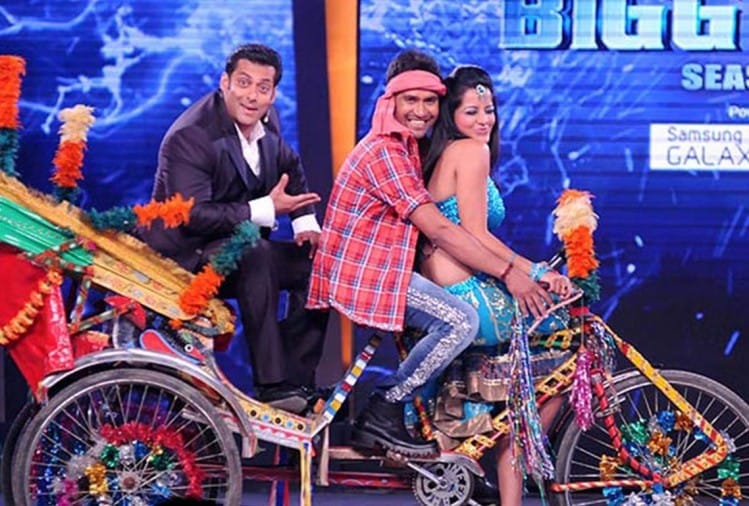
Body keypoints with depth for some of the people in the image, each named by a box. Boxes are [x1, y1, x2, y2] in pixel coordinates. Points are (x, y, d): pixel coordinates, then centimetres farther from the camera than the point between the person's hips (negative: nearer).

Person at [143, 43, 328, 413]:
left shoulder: (264, 123, 3)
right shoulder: (189, 136, -20)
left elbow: (290, 168, 21)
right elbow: (192, 216, -29)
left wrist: (305, 222, 3)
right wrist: (267, 210, -31)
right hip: (184, 255, -8)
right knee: (255, 256, -34)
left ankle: (298, 381, -5)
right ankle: (271, 386, -33)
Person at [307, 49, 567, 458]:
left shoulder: (406, 148, 16)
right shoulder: (385, 152, -17)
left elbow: (433, 228, 16)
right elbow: (440, 230, -21)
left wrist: (519, 265, 10)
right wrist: (508, 273, -19)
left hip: (377, 266, 10)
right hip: (361, 271, -10)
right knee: (461, 321, -19)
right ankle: (382, 414, -9)